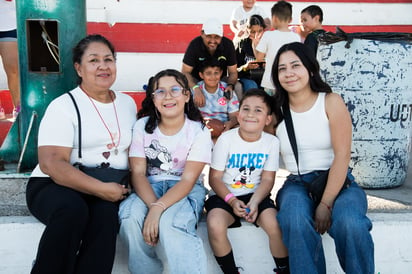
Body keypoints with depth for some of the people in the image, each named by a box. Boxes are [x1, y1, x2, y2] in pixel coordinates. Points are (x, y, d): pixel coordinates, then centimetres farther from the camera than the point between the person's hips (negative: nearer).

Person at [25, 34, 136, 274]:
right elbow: (51, 164, -15)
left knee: (106, 214, -31)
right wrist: (101, 189, -22)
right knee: (73, 209, -36)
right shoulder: (64, 106, -4)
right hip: (56, 186, -3)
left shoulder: (128, 103, 13)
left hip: (109, 190, 3)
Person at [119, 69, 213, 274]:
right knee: (131, 217, -31)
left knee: (168, 222, -36)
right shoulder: (142, 126, 1)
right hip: (149, 187, 3)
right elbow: (138, 173, -6)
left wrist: (158, 209, -31)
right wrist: (153, 205, -27)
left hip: (186, 190, -2)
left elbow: (188, 180, -14)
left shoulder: (199, 132, -7)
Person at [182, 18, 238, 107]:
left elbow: (233, 72, -11)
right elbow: (185, 72, -23)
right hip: (196, 80, -2)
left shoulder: (228, 44, -16)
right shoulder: (195, 44, -21)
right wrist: (196, 89, -43)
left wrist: (231, 85, -36)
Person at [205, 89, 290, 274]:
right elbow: (215, 177, -6)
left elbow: (267, 179, -2)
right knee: (215, 226, -30)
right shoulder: (226, 139, -9)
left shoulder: (271, 142, -4)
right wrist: (232, 201, -21)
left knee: (275, 224, -26)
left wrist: (254, 203, -19)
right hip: (225, 195, -1)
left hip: (256, 195, 1)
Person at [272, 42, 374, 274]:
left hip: (337, 182, -1)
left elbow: (342, 156, -8)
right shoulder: (276, 110, 8)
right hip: (297, 184, 1)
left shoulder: (331, 102, -1)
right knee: (295, 221, -34)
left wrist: (326, 204, -16)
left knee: (350, 223, -33)